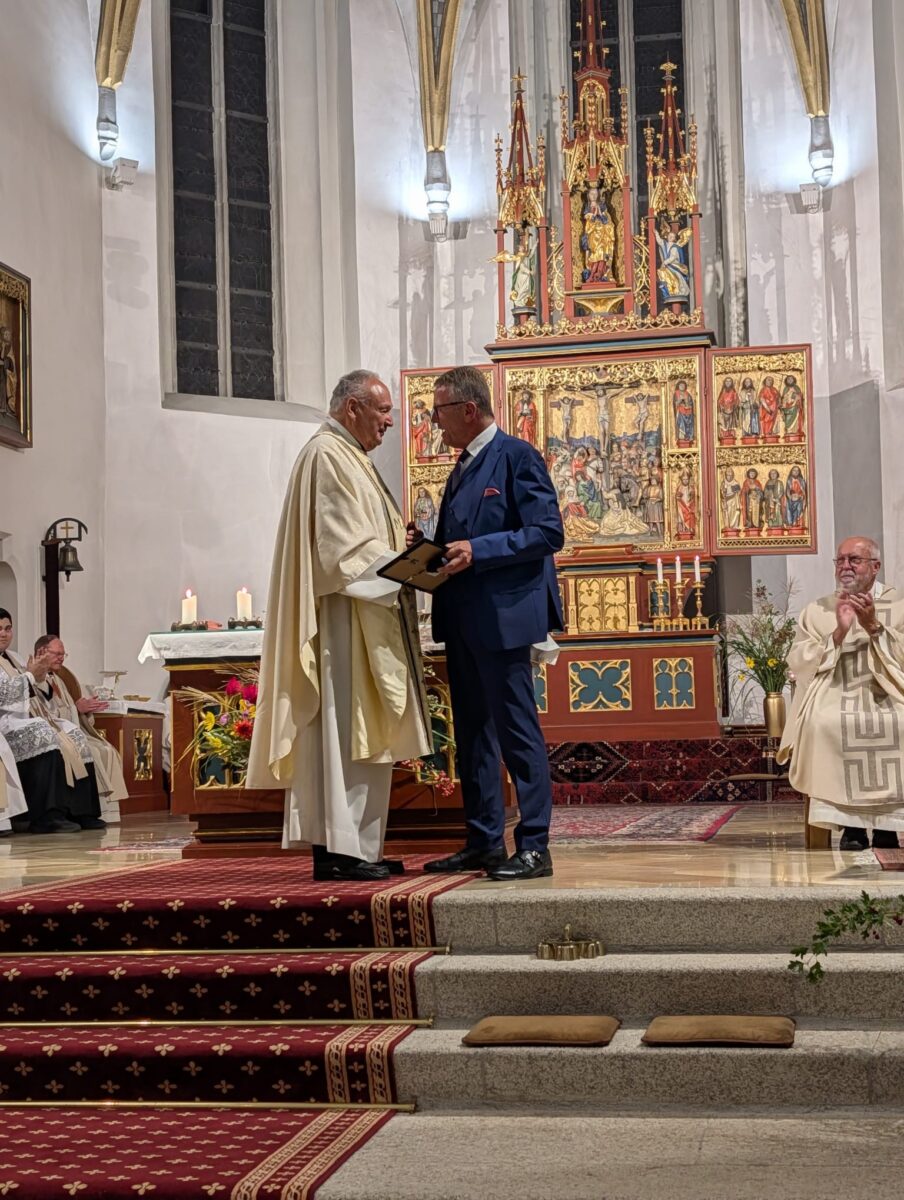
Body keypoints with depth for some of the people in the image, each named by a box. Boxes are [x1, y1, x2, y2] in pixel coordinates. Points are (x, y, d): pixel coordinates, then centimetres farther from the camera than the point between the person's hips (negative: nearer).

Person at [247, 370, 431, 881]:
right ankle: (339, 849, -9)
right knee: (345, 733, -10)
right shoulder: (327, 457, -10)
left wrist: (403, 550, 11)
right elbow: (342, 547, -18)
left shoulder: (349, 458, 22)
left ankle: (356, 848, 12)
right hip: (343, 623, -11)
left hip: (367, 625, 11)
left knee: (365, 738, 9)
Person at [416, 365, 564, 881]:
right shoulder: (464, 467, 18)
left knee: (517, 731, -5)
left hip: (503, 615, -9)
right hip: (463, 620, 9)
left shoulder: (517, 456, -9)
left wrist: (477, 551, -21)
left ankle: (534, 847, 0)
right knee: (473, 734, 13)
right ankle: (484, 841, 21)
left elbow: (548, 533, -16)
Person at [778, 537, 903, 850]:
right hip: (834, 698, 1)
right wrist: (838, 633, -10)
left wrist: (873, 627, -14)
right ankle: (849, 822, -25)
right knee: (822, 722, -33)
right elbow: (798, 664, 1)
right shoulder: (816, 611, 13)